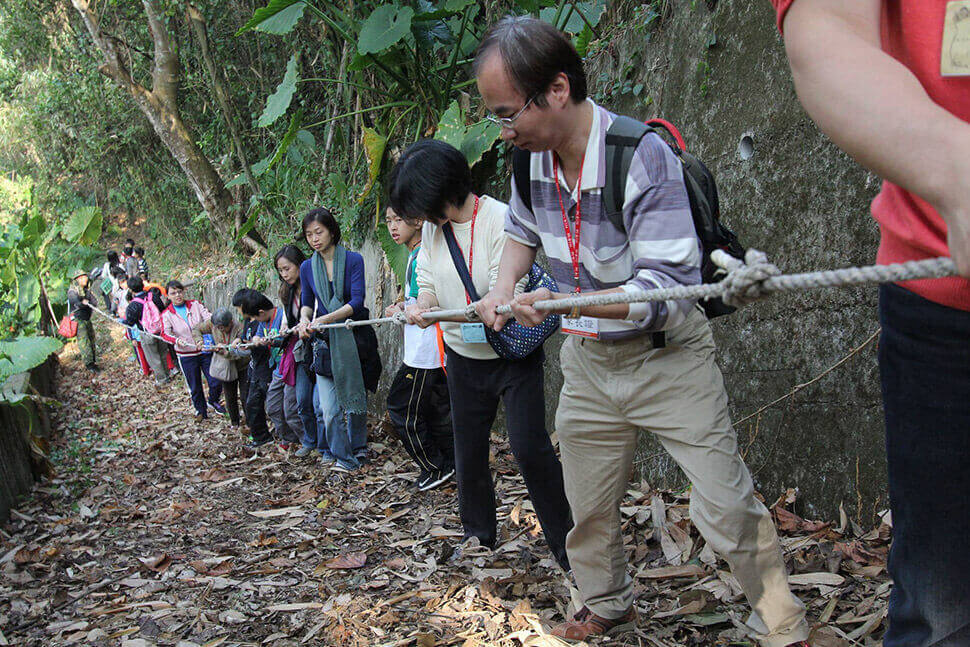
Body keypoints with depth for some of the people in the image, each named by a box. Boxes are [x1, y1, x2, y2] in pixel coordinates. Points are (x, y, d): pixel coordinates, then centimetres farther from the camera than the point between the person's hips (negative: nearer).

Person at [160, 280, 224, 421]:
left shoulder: (195, 304, 0)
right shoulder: (166, 314, -5)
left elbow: (209, 318, -9)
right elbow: (166, 333, -18)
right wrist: (177, 340, -39)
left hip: (205, 350, 1)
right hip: (186, 356, -1)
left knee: (216, 382, 1)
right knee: (194, 387, 10)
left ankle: (213, 401, 32)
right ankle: (201, 411, 33)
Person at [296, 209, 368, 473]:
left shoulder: (353, 260, -8)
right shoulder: (308, 267, 5)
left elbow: (357, 302, -14)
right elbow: (307, 302, 13)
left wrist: (325, 319, -24)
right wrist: (304, 318, -11)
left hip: (351, 337, -2)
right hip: (323, 341, 2)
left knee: (354, 396, 8)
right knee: (328, 404, -8)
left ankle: (356, 448, 28)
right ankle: (340, 456, 2)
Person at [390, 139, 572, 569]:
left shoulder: (500, 220, -22)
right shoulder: (431, 228, -1)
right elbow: (428, 284, 6)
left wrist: (443, 314, -33)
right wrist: (421, 306, -18)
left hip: (513, 355, -6)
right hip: (464, 357, 6)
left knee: (529, 445, -13)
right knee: (468, 449, 13)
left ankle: (566, 545, -3)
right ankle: (479, 534, 32)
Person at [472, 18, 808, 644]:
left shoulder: (644, 156, -26)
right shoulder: (532, 159, -5)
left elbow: (666, 288, -27)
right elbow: (522, 230, 19)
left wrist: (563, 302, -34)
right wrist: (504, 287, 0)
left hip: (668, 358, -6)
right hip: (589, 362, 6)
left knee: (727, 509, -6)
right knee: (588, 509, 16)